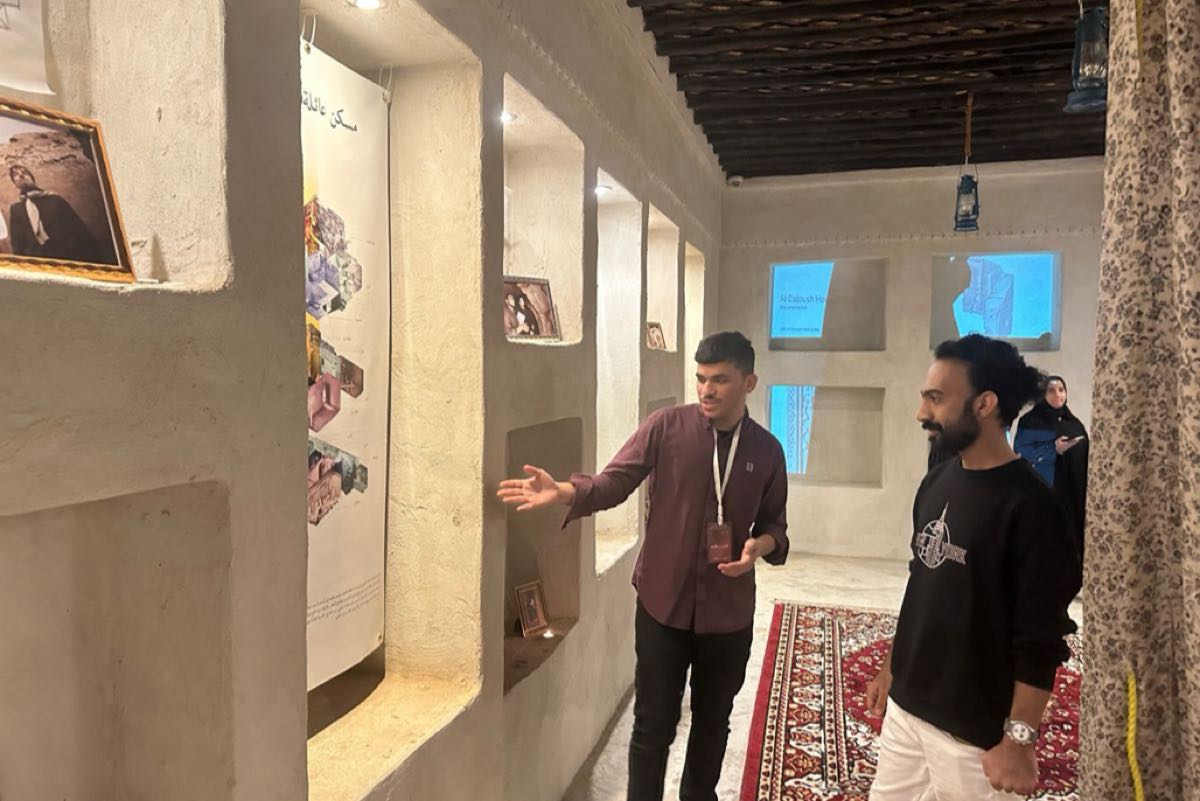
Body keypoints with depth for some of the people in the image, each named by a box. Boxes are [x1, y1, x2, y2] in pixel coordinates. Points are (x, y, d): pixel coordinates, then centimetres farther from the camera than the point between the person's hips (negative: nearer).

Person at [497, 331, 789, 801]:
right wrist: (563, 492, -32)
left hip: (728, 614, 3)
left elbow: (775, 523, 9)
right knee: (653, 726, 8)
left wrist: (761, 545, -14)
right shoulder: (665, 427, -8)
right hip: (663, 605, -2)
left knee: (712, 722, 21)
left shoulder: (767, 450, -1)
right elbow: (614, 481, -14)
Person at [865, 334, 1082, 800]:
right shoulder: (936, 483, 4)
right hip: (906, 704, 7)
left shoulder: (1030, 506, -18)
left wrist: (1019, 738, -17)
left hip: (975, 727, -6)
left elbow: (1041, 641, -17)